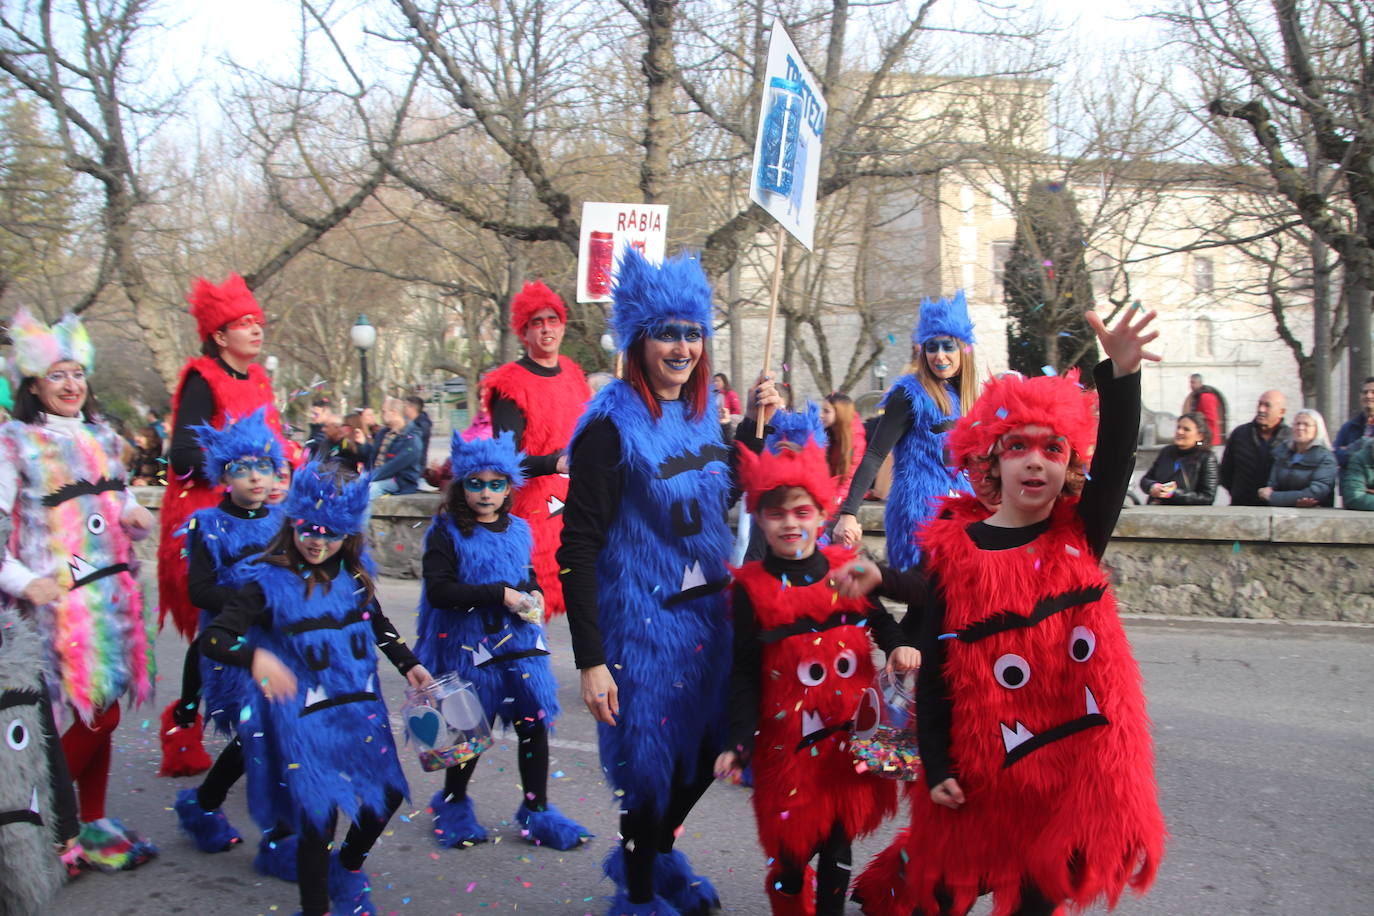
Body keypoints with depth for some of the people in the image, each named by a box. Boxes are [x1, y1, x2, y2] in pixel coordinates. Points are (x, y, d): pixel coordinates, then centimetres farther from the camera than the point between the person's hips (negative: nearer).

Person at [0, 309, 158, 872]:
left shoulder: (102, 436, 15)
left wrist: (136, 516, 3)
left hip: (114, 586, 6)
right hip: (64, 593, -6)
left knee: (102, 708, 8)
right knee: (99, 711, -8)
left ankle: (92, 824, 19)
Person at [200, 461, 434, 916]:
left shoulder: (354, 576, 4)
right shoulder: (268, 583, -13)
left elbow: (379, 626, 22)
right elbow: (212, 638, -21)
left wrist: (408, 665, 13)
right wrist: (255, 657, -39)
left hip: (361, 708, 6)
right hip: (304, 717, -6)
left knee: (387, 794, 16)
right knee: (318, 815, -5)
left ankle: (348, 867, 45)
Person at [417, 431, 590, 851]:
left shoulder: (518, 530, 8)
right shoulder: (447, 533, -6)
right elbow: (439, 590, -17)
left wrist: (533, 596, -1)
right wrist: (499, 594, -20)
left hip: (520, 644, 4)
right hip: (469, 647, -4)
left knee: (535, 722, 3)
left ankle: (537, 809, 18)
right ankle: (454, 803, 31)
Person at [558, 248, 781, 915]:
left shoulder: (699, 415, 5)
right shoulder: (612, 426, -17)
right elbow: (578, 546, -19)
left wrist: (754, 426, 5)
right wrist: (590, 660, -22)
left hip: (706, 611, 7)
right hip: (642, 622, -7)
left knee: (706, 752, 19)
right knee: (650, 760, 6)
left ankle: (655, 854, 45)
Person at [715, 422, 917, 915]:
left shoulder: (847, 571, 2)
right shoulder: (751, 588, -4)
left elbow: (881, 622, 16)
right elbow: (744, 673, -4)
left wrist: (899, 647, -6)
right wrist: (740, 741, -11)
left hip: (851, 735, 2)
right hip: (788, 738, -2)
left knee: (838, 841, 9)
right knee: (792, 845, 5)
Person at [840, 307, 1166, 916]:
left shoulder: (1079, 535, -1)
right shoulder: (953, 549, -8)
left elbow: (1117, 457, -19)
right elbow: (935, 668, -6)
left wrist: (1120, 374, -34)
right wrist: (936, 768, -9)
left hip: (1080, 758, 2)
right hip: (987, 764, -2)